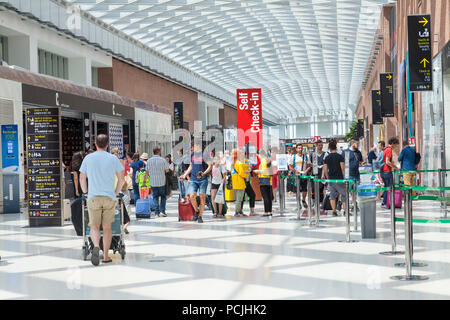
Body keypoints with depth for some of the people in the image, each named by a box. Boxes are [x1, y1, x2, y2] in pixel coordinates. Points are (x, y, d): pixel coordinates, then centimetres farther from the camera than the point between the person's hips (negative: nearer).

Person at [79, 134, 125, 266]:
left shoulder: (88, 158, 5)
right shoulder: (113, 159, 3)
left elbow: (82, 178, 9)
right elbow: (121, 179, 4)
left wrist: (85, 192, 24)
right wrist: (116, 192, 18)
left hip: (93, 197, 0)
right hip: (109, 197, 0)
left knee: (94, 227, 3)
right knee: (107, 227, 9)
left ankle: (96, 247, -24)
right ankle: (106, 256, 9)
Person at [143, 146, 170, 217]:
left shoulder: (149, 161, -1)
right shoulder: (163, 160, -8)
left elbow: (147, 172, 2)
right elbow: (167, 170, -5)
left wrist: (144, 181, 10)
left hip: (153, 182, 2)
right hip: (162, 182, -1)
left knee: (155, 197, 8)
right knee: (163, 196, 12)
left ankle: (157, 213, 1)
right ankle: (162, 211, 3)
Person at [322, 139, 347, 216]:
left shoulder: (326, 158, 2)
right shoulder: (340, 157, -7)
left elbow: (325, 170, 4)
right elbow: (343, 169, -8)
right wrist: (344, 177, 3)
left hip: (331, 179, 3)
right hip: (339, 178, -3)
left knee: (332, 195, 13)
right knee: (344, 194, 5)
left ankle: (334, 211, 8)